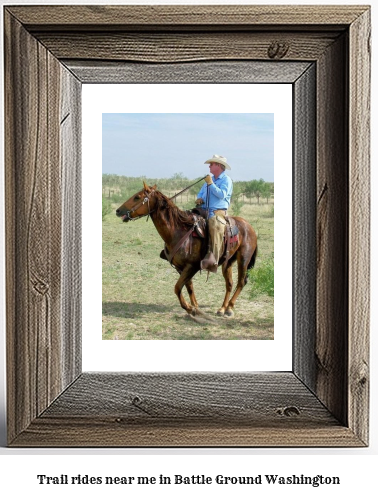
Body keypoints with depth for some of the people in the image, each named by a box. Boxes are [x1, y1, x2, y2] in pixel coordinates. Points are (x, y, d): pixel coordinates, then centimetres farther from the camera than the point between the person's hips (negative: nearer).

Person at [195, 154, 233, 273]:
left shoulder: (226, 180, 2)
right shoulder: (209, 179, 24)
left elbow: (222, 194, -14)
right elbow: (201, 193, 28)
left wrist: (211, 184, -15)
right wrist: (199, 199, 5)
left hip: (218, 211, -8)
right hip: (204, 210, 8)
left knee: (215, 225, -36)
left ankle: (213, 259, -43)